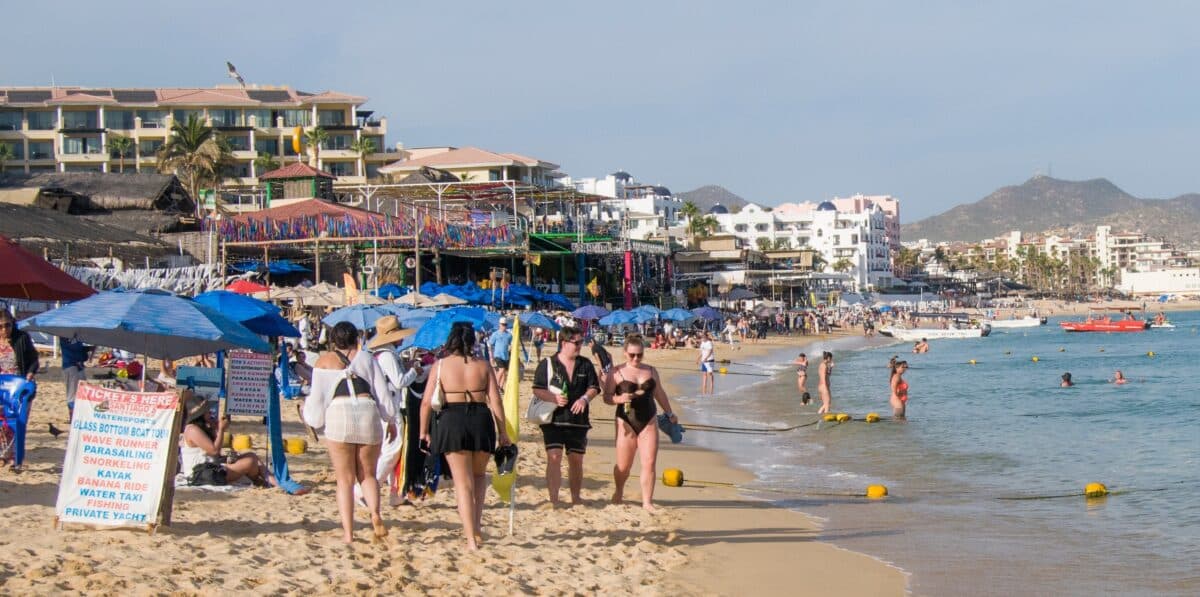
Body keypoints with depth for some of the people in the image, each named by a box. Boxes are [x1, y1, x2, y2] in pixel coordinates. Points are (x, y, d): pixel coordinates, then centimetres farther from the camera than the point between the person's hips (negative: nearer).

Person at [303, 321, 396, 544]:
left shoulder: (324, 361, 13)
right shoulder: (366, 358, 15)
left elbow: (318, 396, 11)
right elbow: (382, 392, 11)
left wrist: (308, 412, 30)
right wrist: (390, 418, 21)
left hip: (338, 417, -1)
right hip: (368, 414, 1)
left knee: (345, 479, 6)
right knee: (367, 475, 14)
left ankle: (348, 533, -2)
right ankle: (375, 513, -13)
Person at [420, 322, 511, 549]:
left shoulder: (441, 365, 1)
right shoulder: (483, 366, 5)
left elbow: (426, 402, -2)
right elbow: (495, 401, 2)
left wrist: (424, 432, 9)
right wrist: (502, 432, 9)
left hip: (452, 422, -1)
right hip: (481, 420, 1)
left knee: (463, 482, 4)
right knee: (478, 475, 25)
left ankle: (471, 538, -1)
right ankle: (477, 524, 14)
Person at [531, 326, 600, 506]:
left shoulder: (586, 365, 9)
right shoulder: (547, 364, 0)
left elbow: (594, 388, 7)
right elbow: (537, 390, -2)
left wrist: (585, 398, -14)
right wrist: (554, 398, -19)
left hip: (578, 420, 3)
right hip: (553, 419, -3)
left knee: (576, 460, 12)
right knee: (554, 458, -13)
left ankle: (576, 498, 26)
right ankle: (554, 500, -13)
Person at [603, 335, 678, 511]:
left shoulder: (651, 371, 11)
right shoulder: (616, 373, -1)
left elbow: (660, 394, 23)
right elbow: (606, 397, -3)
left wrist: (670, 413, 28)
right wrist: (619, 399, -23)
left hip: (648, 422, 3)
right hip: (626, 423, -3)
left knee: (649, 463, -8)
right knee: (623, 466, 4)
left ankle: (647, 502, -2)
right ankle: (618, 492, 34)